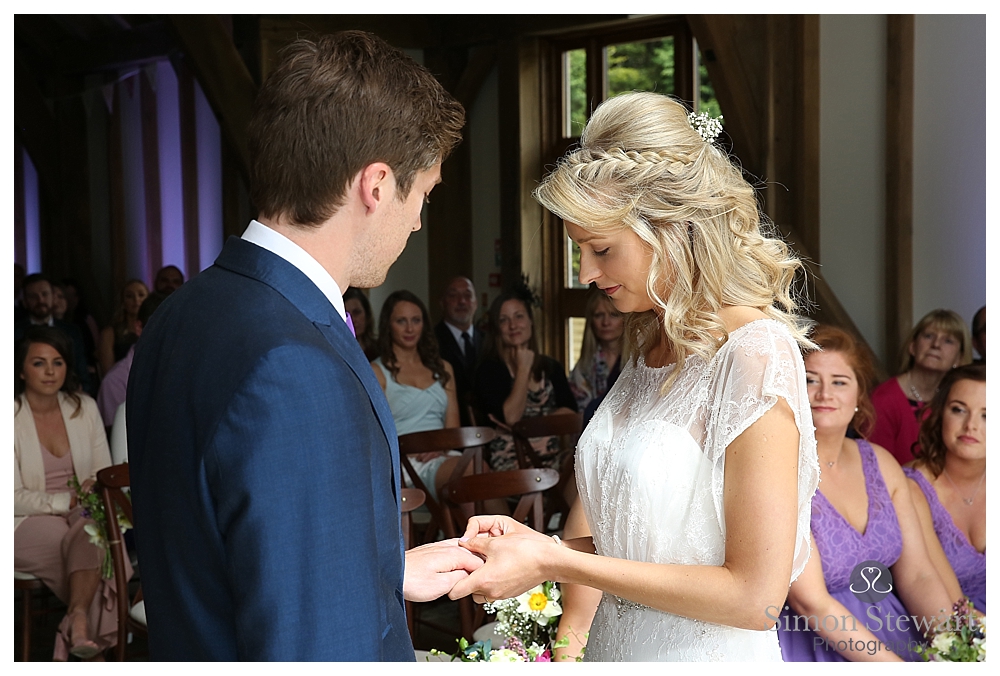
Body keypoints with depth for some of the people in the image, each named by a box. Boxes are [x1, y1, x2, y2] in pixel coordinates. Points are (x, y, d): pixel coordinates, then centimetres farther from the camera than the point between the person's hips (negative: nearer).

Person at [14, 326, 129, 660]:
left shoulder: (84, 407, 7)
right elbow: (14, 498, -12)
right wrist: (69, 500, -22)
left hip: (81, 515, 4)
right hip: (27, 524, -3)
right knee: (95, 546, -32)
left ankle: (79, 622, -41)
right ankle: (94, 641, -27)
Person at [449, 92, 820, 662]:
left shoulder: (756, 353, -21)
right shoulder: (652, 344, 3)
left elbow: (756, 596, -23)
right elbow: (648, 538, 9)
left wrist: (556, 564, -20)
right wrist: (542, 545, -6)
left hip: (704, 654, -7)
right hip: (617, 645, 7)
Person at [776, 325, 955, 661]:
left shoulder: (880, 462, 6)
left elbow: (917, 575, 4)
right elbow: (811, 603, -16)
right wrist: (899, 667, -19)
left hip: (892, 632, 5)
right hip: (813, 643, -5)